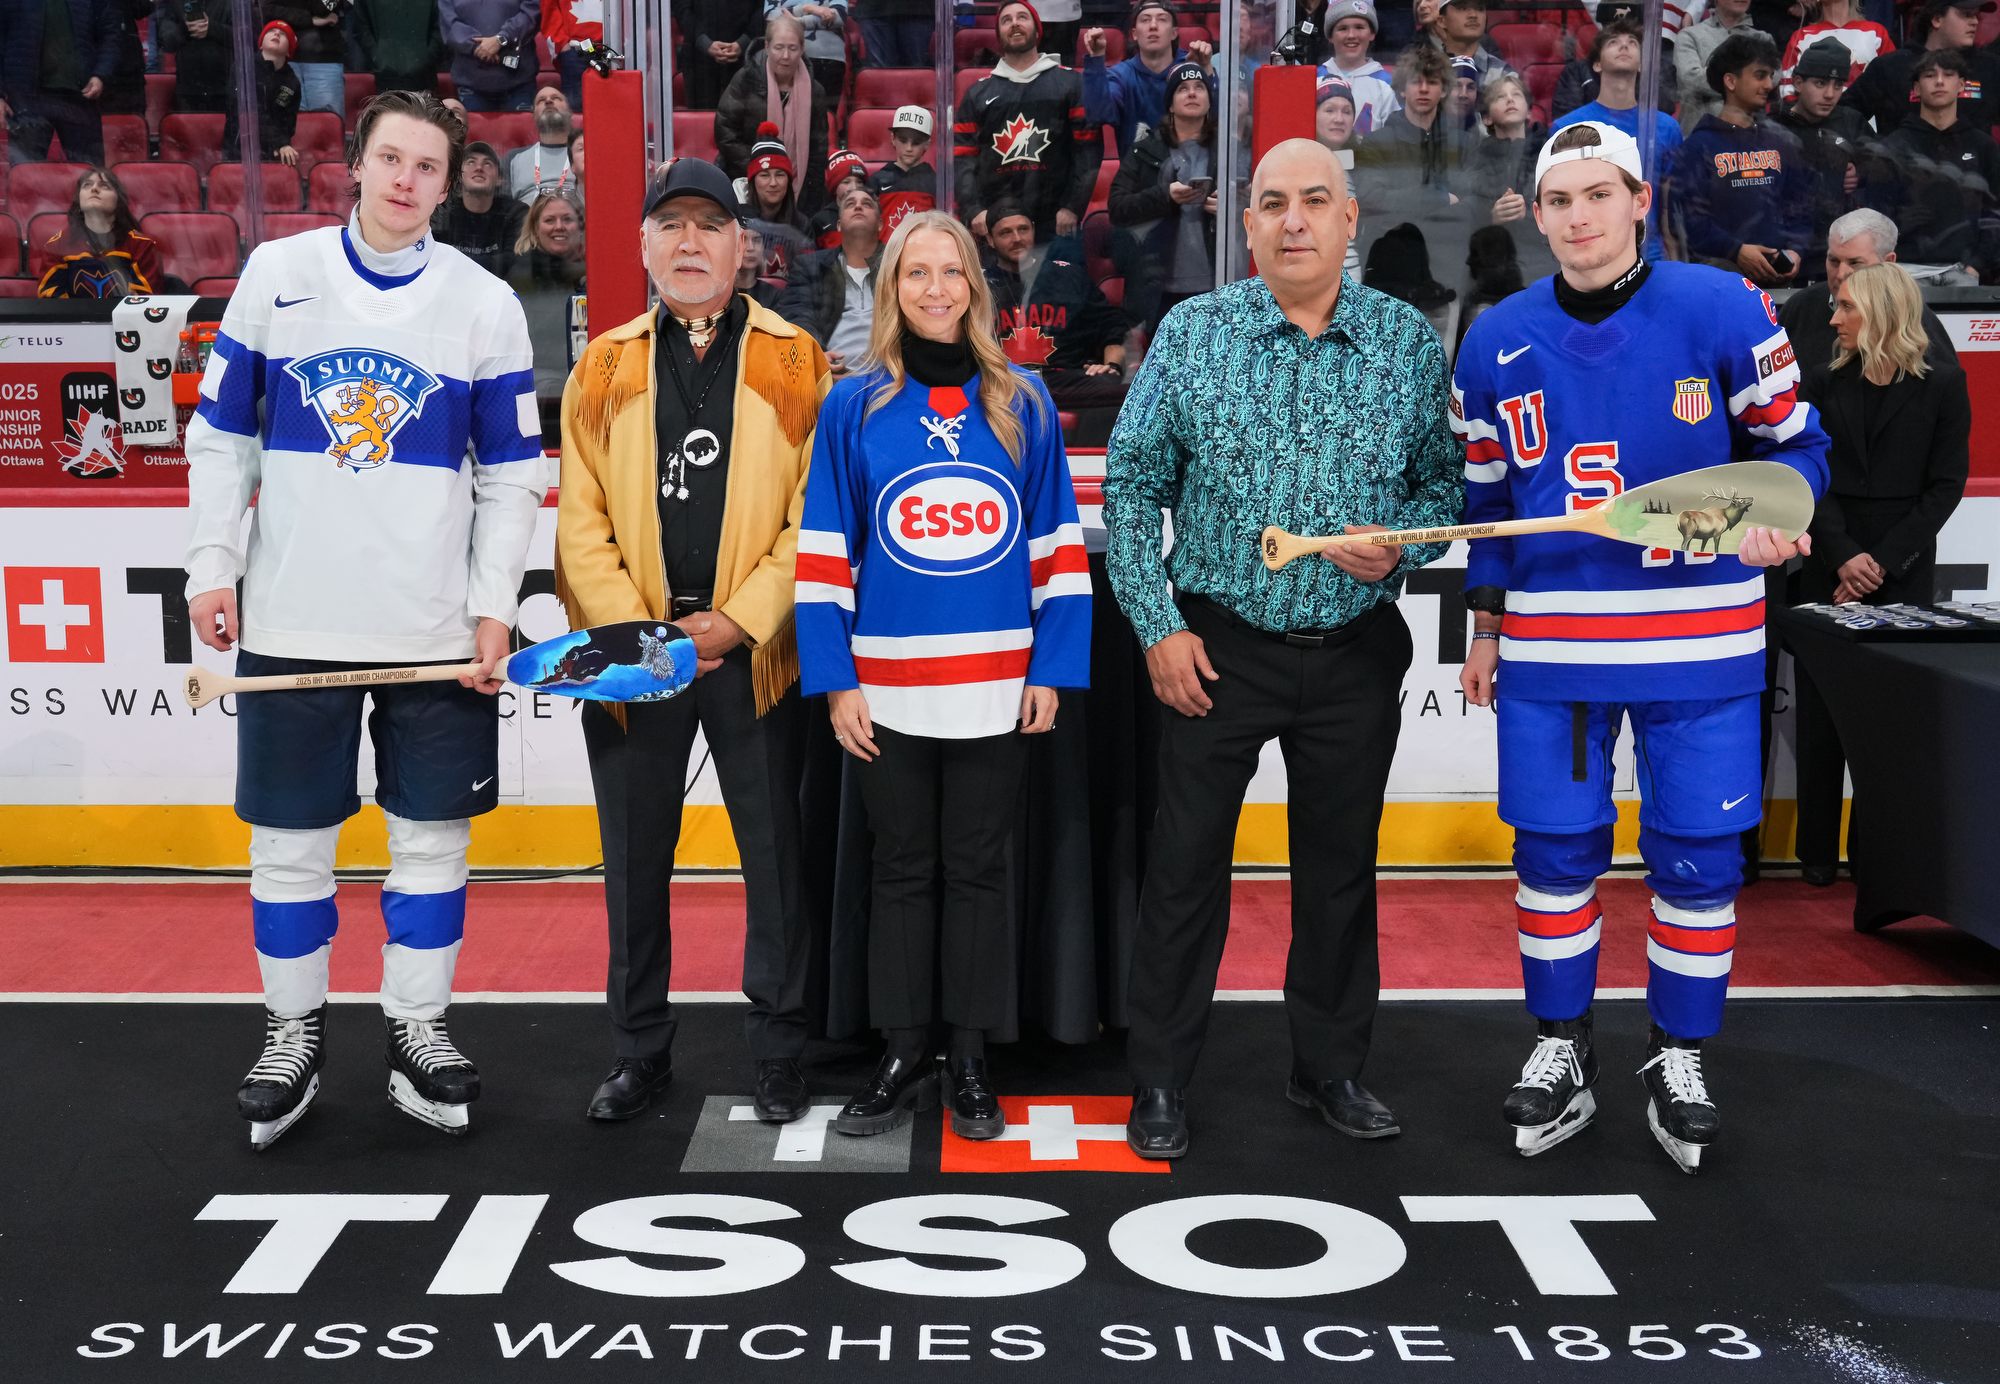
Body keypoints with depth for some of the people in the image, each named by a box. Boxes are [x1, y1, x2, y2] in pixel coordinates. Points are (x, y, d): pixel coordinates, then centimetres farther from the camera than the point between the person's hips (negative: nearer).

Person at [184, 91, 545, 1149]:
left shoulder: (485, 303, 2)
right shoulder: (277, 273, 3)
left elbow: (511, 474, 4)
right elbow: (221, 435, 7)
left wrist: (493, 606, -3)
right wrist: (212, 565, -1)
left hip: (437, 630, 0)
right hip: (290, 622, 0)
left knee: (432, 834, 6)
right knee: (290, 837, 7)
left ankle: (417, 1029, 21)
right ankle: (293, 1033, 23)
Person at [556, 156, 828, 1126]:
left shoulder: (796, 362, 3)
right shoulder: (603, 369, 9)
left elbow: (817, 513, -3)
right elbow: (580, 518, 4)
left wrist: (741, 620, -12)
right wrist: (633, 630, -9)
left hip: (756, 650, -2)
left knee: (777, 854, 5)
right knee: (635, 859, 10)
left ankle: (778, 1049, 19)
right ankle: (640, 1049, 24)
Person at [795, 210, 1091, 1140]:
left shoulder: (1022, 407, 5)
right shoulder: (853, 406, 2)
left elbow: (1058, 547, 6)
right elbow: (823, 551, 1)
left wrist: (1053, 670, -1)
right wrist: (834, 682, -5)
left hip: (998, 689, 1)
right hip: (886, 689, 0)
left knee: (977, 871, 8)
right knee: (902, 873, 9)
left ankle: (969, 1061, 18)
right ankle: (902, 1059, 18)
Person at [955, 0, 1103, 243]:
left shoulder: (1069, 84, 8)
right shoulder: (978, 92, 15)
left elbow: (1088, 148, 1)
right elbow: (963, 157, 8)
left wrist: (1073, 207, -9)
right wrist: (973, 210, -7)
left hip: (1055, 224, -2)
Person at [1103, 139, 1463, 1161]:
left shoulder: (1410, 340, 1)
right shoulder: (1191, 333, -3)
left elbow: (1444, 481, 9)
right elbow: (1132, 484, 0)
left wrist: (1401, 545, -13)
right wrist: (1157, 625, -6)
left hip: (1357, 649, 2)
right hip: (1215, 646, -1)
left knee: (1342, 865, 13)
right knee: (1186, 865, 4)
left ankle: (1330, 1068, 30)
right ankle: (1160, 1081, 18)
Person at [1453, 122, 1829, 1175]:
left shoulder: (1723, 309, -4)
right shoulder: (1496, 342, 5)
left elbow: (1793, 442, 4)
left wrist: (1772, 518, -17)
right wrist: (1486, 629, 12)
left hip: (1700, 639, -2)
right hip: (1549, 649, 2)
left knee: (1696, 857, 4)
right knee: (1554, 851, 7)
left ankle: (1679, 1062, 22)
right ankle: (1560, 1053, 25)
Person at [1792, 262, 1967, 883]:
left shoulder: (1942, 383, 1)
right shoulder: (1824, 383, 7)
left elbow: (1946, 484, -3)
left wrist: (1882, 562, -10)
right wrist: (1845, 557, -11)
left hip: (1904, 570, -2)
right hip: (1828, 567, 2)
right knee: (1820, 712, 2)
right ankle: (1818, 852, 10)